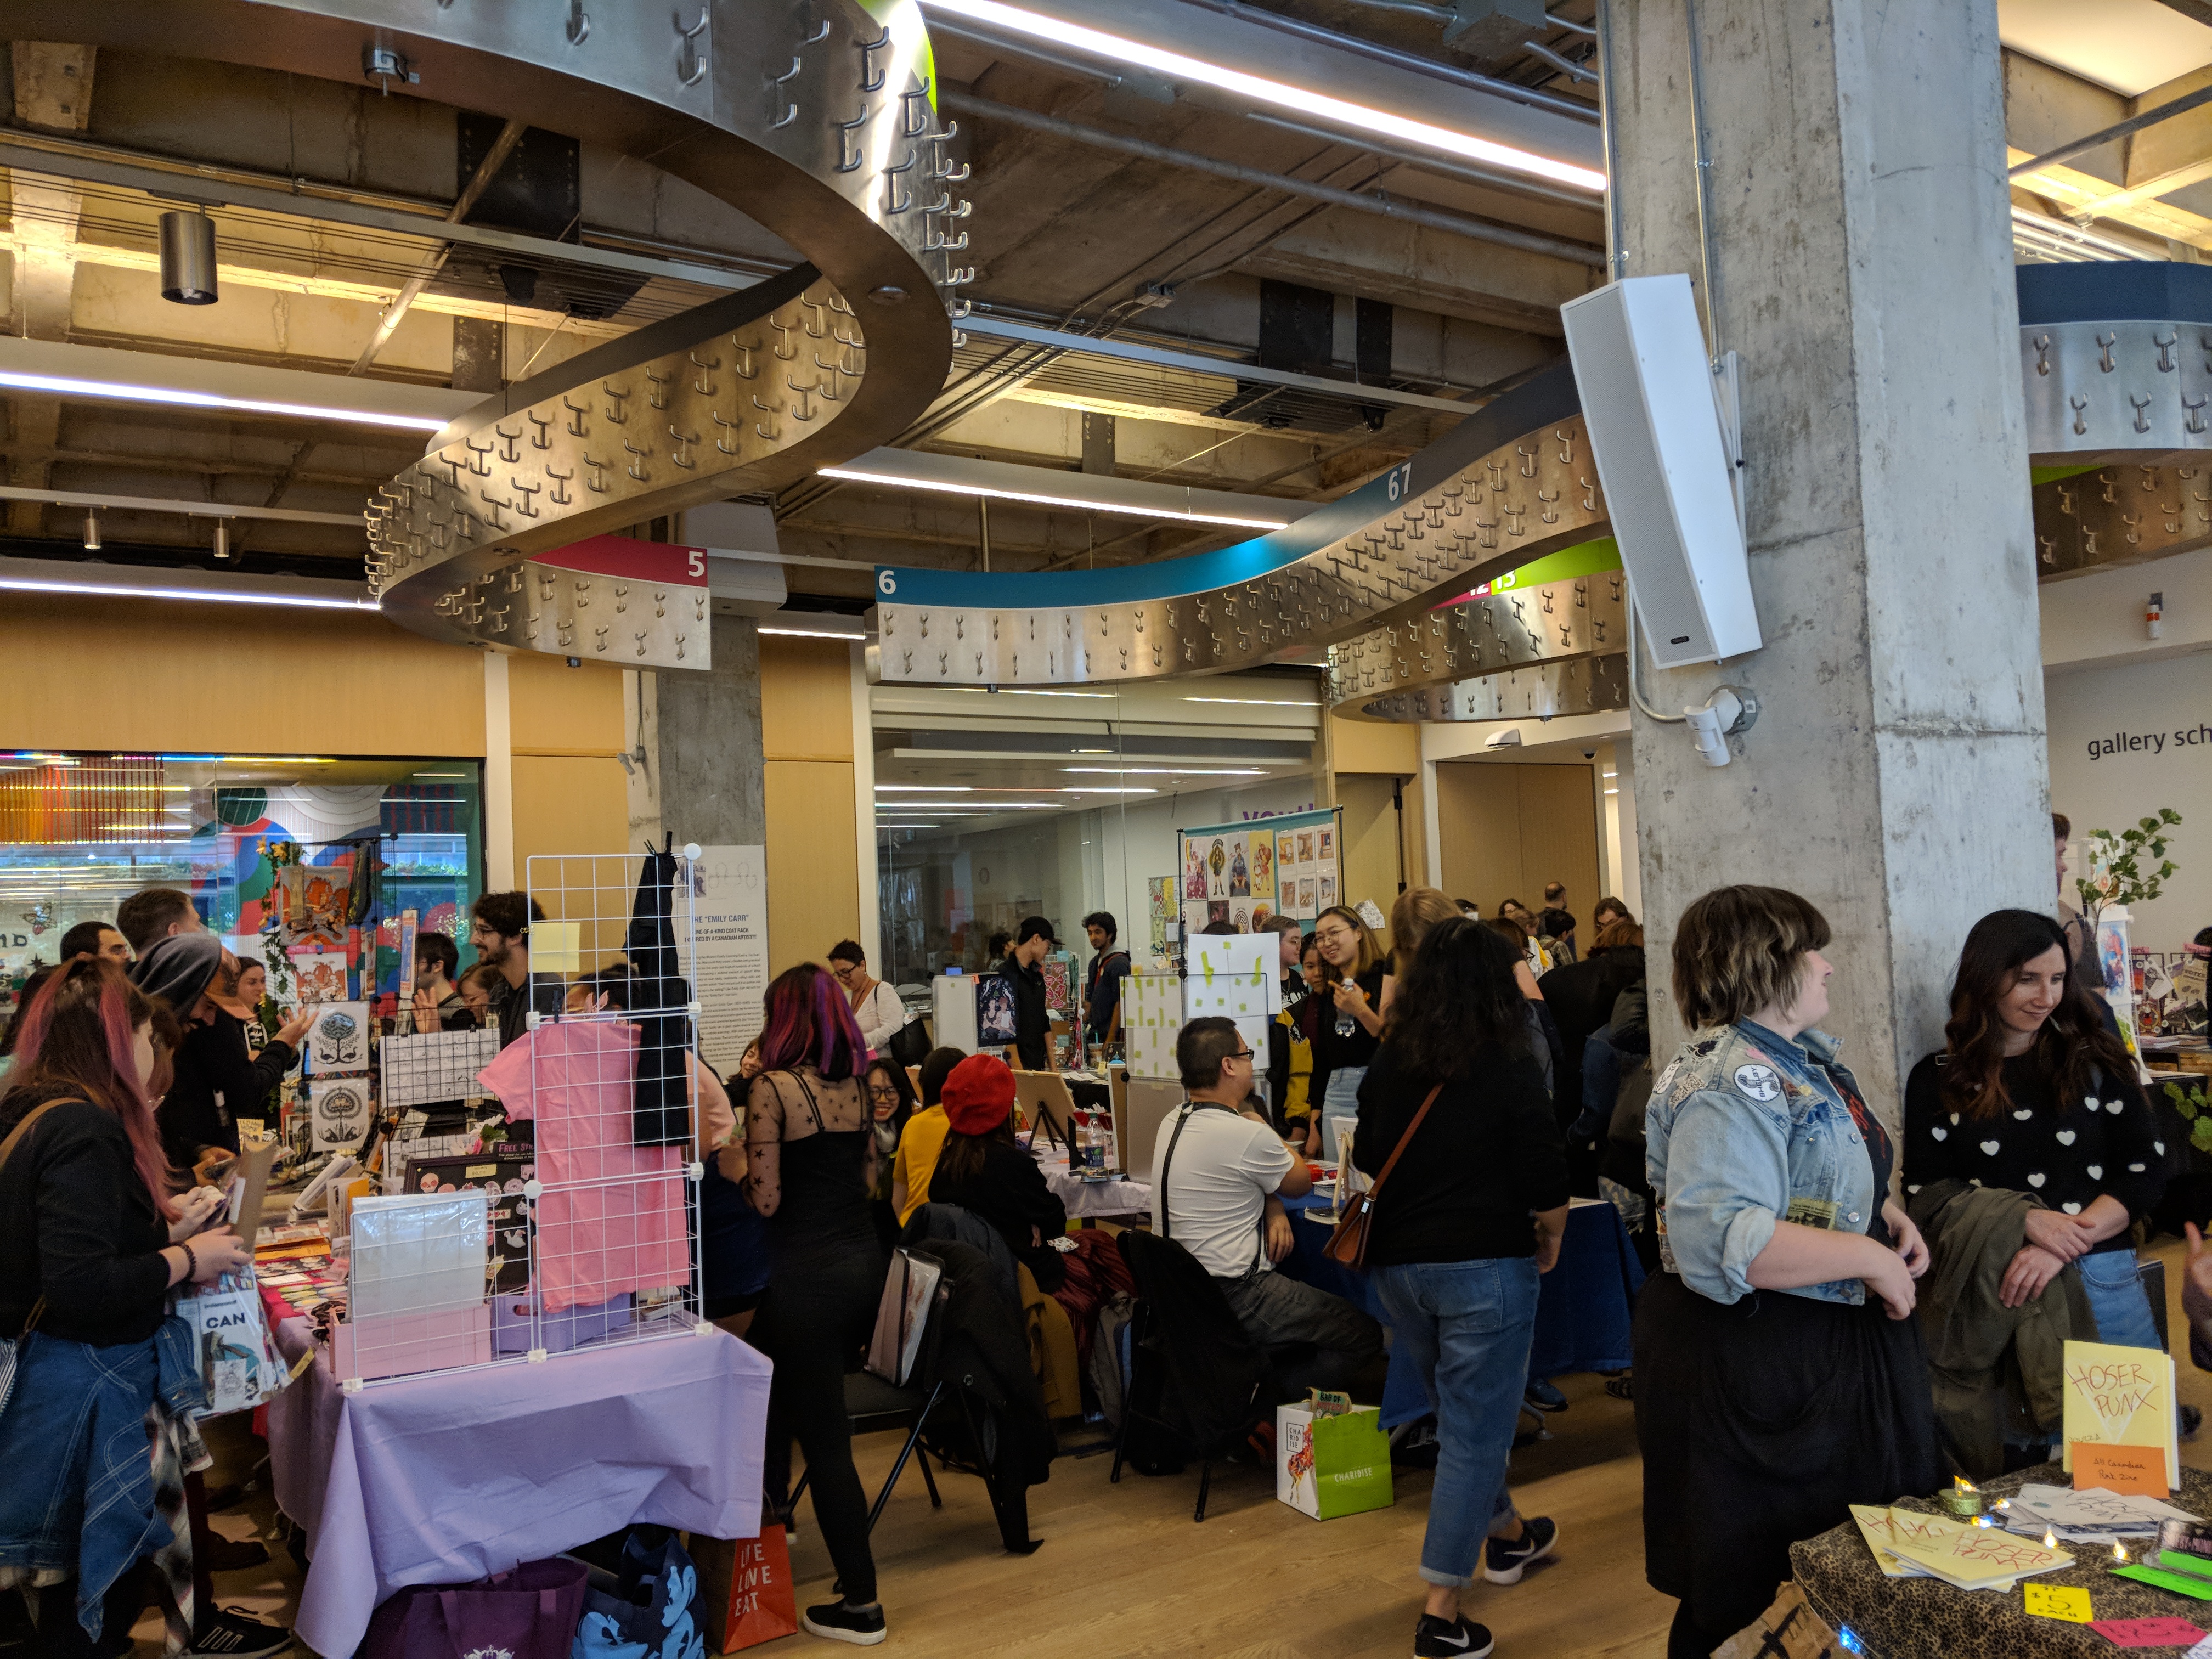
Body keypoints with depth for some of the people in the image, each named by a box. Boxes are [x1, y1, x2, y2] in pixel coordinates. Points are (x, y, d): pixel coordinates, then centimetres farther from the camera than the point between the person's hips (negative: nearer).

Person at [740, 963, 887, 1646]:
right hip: (863, 1261, 7)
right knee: (779, 1389, 27)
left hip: (806, 1272, -7)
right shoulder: (855, 1085, 7)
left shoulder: (773, 1088, -13)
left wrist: (734, 1157, 2)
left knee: (824, 1436, 2)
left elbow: (766, 1200, -15)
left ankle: (861, 1603, 9)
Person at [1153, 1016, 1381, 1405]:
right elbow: (1301, 1182, -1)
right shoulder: (1248, 1135, -21)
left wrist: (1274, 1208, -1)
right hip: (1235, 1299, -9)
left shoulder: (1171, 1124, 6)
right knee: (1365, 1336, -3)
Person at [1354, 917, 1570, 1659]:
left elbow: (1364, 1160, 11)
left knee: (1460, 1411, 24)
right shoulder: (1509, 1067, -13)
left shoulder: (1387, 1063, 0)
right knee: (1474, 1429, 4)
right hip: (1484, 1265, -5)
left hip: (1396, 1264, 5)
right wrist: (1552, 1234, 4)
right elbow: (1545, 1181, -14)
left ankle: (1506, 1536, 45)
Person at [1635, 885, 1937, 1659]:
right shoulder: (1728, 1085, -23)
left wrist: (1891, 1212, 6)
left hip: (1833, 1351, 10)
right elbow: (1722, 1239, -35)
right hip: (1756, 1366, -10)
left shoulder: (1805, 1056, 10)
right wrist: (1869, 1258, -26)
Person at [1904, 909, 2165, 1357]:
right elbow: (1926, 1193, -1)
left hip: (2102, 1280, 1)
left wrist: (2063, 1246, -14)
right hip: (1989, 1285, -1)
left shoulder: (2094, 1059, 5)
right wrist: (2026, 1220, -17)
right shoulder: (1937, 1080, 3)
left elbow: (2146, 1168, 0)